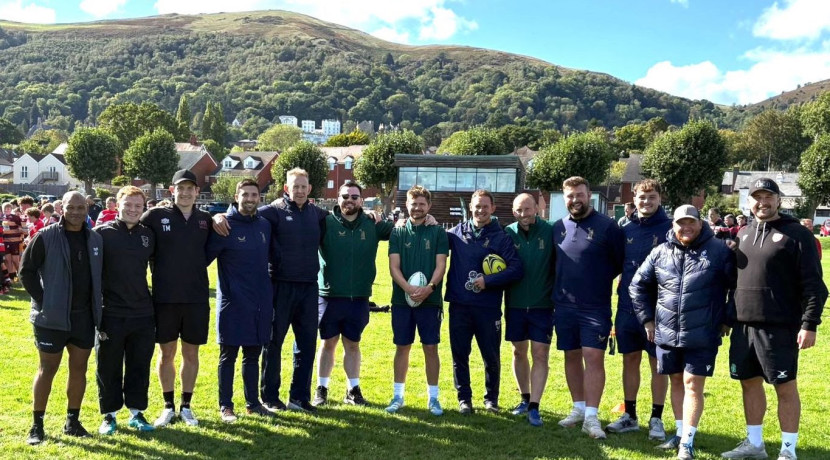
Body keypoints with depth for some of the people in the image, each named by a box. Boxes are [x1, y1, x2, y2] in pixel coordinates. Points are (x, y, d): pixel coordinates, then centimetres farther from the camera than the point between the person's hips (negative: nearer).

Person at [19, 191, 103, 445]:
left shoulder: (95, 239, 6)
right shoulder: (46, 237, -7)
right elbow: (27, 271, -5)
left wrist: (97, 306, 8)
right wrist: (42, 300, -10)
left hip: (84, 317, 4)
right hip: (52, 317, -4)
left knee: (79, 369, 10)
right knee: (47, 370, 4)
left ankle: (73, 421, 22)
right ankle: (37, 425, 15)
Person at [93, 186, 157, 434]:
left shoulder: (149, 235, 7)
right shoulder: (102, 233, -4)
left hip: (143, 314, 3)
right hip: (111, 314, -3)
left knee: (140, 367, 10)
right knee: (109, 367, 7)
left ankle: (136, 412, 22)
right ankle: (109, 415, 21)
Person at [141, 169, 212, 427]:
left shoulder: (206, 220, 5)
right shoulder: (156, 216, -3)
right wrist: (156, 265, 0)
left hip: (197, 299, 2)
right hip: (164, 298, -2)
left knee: (191, 353, 9)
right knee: (166, 353, 8)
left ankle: (186, 406, 23)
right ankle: (168, 406, 23)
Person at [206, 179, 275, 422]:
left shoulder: (265, 225, 7)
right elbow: (204, 256, -8)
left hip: (260, 301, 5)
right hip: (232, 302, -5)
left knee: (253, 355, 14)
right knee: (228, 356, 5)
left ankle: (253, 403, 25)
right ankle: (225, 406, 17)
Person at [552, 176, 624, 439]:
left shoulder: (607, 226, -6)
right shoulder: (558, 227, 7)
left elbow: (620, 262, 1)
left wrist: (600, 281, 3)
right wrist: (558, 289, 9)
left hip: (595, 307, -4)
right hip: (564, 306, 4)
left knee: (594, 358, -7)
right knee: (572, 357, 11)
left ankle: (591, 417, -2)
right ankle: (578, 409, 23)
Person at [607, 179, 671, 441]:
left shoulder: (670, 229, -6)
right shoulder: (626, 230, 8)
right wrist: (621, 296, 10)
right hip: (627, 307, 4)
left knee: (658, 363, 5)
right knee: (630, 360, 11)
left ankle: (656, 419, 16)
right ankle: (629, 416, 22)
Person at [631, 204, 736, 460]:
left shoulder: (720, 251, -6)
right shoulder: (660, 252, 4)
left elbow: (737, 287, 0)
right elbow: (638, 285, 13)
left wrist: (727, 320, 0)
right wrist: (647, 319, 10)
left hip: (702, 336, -4)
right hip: (667, 334, 4)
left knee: (693, 385, -3)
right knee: (676, 382, 15)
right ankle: (681, 433, 29)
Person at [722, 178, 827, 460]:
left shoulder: (796, 234, -5)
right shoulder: (744, 234, 13)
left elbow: (813, 284, -9)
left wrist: (809, 323, -16)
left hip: (780, 327, -6)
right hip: (744, 325, 6)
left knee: (785, 387, 3)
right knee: (750, 383, 13)